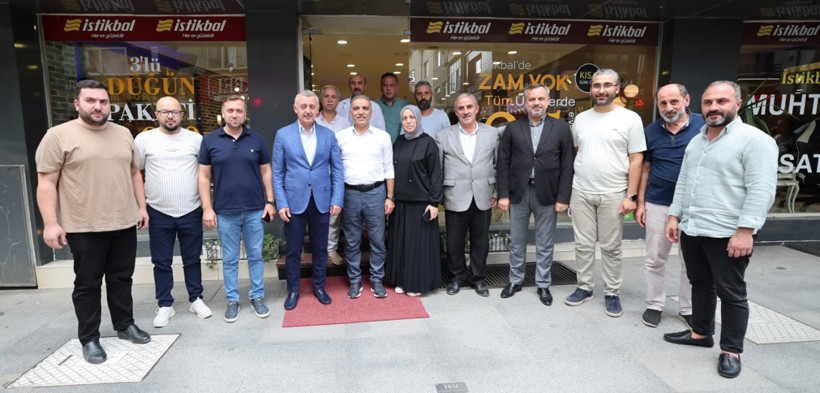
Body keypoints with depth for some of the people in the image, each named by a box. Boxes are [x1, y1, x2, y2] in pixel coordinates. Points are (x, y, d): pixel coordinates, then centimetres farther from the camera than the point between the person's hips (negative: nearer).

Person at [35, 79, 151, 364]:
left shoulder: (123, 134, 9)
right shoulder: (59, 135, -7)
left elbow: (134, 173, 15)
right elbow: (46, 182, -9)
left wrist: (141, 206, 11)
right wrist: (50, 223, -13)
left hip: (124, 223, 5)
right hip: (84, 227, -4)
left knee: (121, 278, 15)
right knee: (88, 284, 7)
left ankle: (125, 325, 29)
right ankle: (89, 339, 20)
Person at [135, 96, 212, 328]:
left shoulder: (196, 139, 2)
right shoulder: (144, 139, 0)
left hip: (191, 211, 1)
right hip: (158, 212, 0)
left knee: (192, 259, 12)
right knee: (161, 262, 9)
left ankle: (196, 300, 26)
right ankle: (164, 305, 22)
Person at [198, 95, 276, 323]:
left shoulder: (256, 139, 2)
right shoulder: (210, 140, 0)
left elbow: (266, 171, 6)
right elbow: (204, 176, 1)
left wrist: (270, 201, 1)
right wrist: (207, 208, -4)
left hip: (255, 209, 1)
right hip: (225, 211, 0)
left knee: (255, 256, 10)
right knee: (229, 259, 10)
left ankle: (257, 297, 23)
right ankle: (232, 300, 23)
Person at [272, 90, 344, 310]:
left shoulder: (328, 135, 4)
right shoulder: (283, 134, 0)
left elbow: (337, 170, 3)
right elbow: (277, 173, 0)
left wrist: (337, 200, -5)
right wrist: (281, 203, -7)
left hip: (322, 201, 1)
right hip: (294, 201, -1)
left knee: (320, 248, 12)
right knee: (293, 250, 9)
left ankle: (319, 287, 29)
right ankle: (293, 290, 26)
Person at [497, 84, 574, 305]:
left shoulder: (561, 128, 1)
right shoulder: (512, 128, 3)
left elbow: (567, 166, -1)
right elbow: (503, 163, 1)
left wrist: (563, 197, -7)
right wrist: (503, 194, -5)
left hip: (547, 194, -1)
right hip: (518, 193, 1)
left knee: (545, 245, 9)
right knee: (517, 242, 12)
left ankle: (543, 285, 24)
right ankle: (515, 281, 28)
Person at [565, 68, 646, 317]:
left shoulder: (630, 119, -4)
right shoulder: (581, 119, 8)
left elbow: (636, 160, -5)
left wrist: (631, 195, -10)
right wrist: (568, 189, 7)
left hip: (613, 195, -3)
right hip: (581, 193, 4)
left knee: (611, 248, 7)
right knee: (583, 245, 11)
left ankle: (612, 293, 21)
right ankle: (585, 287, 25)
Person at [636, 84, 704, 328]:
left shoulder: (704, 125, -4)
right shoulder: (651, 131, 3)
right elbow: (645, 168, 7)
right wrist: (640, 203, 3)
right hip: (658, 204, 2)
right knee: (655, 259, 9)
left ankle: (688, 309, 25)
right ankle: (655, 305, 23)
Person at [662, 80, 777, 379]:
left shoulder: (755, 140, -10)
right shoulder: (696, 141, 14)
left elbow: (761, 191, -17)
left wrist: (745, 231, -22)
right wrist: (674, 216, 13)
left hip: (728, 235, -7)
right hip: (691, 230, 7)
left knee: (730, 294, 4)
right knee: (700, 284, 18)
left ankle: (731, 351, 17)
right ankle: (701, 332, 33)